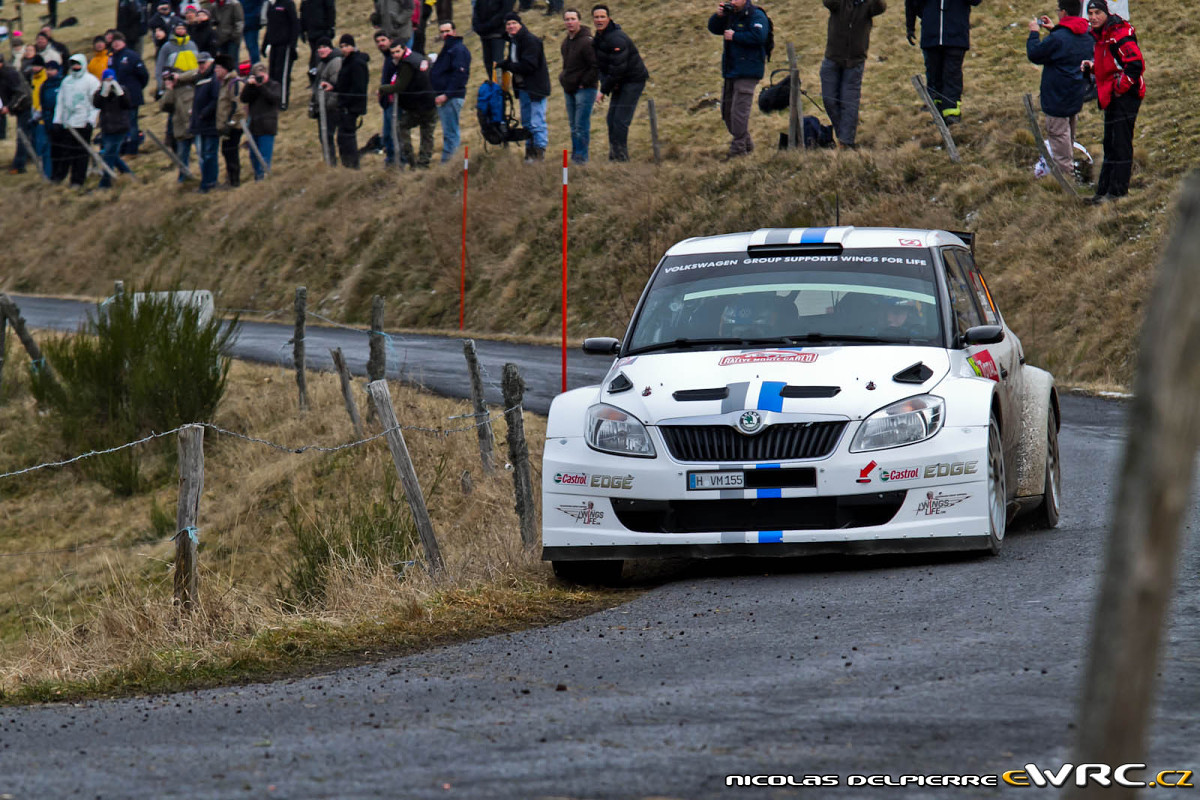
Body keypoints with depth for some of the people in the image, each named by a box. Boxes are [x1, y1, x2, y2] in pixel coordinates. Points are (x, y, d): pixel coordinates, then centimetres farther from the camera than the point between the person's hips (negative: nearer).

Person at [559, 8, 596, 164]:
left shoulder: (587, 42, -16)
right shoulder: (566, 42, 12)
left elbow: (596, 67, -19)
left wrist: (584, 83, -15)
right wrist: (564, 78, 14)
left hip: (584, 90, -9)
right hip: (570, 91, 9)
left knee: (581, 126, -8)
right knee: (574, 126, 13)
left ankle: (581, 157, -4)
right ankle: (575, 155, 20)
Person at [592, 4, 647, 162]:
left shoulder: (616, 39, -23)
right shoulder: (597, 39, 7)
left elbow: (617, 69, -25)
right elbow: (600, 65, 11)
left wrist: (604, 90, -19)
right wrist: (605, 83, -9)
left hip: (633, 80, -9)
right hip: (620, 83, 9)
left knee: (620, 120, -14)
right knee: (612, 120, 9)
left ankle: (621, 157, -10)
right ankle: (614, 156, 17)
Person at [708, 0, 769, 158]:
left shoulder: (756, 16, -10)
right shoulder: (730, 13, 14)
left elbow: (758, 37, -25)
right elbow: (713, 28, 15)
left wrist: (734, 36, -17)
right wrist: (718, 16, -4)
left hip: (747, 73, -9)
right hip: (730, 71, 9)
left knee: (739, 110, -11)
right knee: (727, 110, 12)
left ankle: (738, 149, -6)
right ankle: (747, 143, 25)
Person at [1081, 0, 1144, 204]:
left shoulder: (1118, 36, -18)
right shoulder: (1100, 36, 15)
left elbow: (1136, 63, -25)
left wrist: (1119, 87, -19)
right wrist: (1091, 65, 8)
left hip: (1125, 96, -11)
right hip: (1113, 98, 11)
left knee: (1120, 144, -7)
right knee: (1110, 145, 15)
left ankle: (1117, 190, -4)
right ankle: (1104, 190, 21)